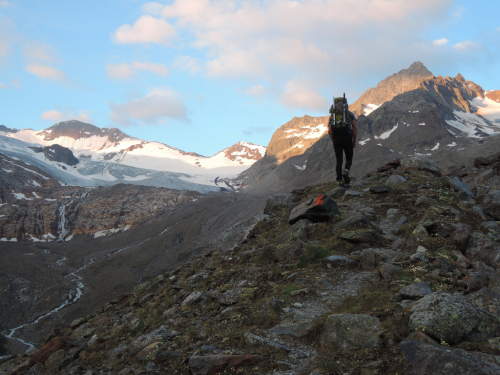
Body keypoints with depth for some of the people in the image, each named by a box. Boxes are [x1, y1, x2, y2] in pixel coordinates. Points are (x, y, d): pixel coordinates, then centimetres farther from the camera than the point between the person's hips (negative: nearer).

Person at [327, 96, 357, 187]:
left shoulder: (332, 115, 20)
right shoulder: (350, 114, 14)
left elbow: (329, 131, 11)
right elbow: (355, 127, 4)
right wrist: (354, 141, 9)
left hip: (336, 138, 2)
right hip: (347, 138, -2)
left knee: (339, 161, 5)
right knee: (349, 158, 11)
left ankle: (339, 181, -2)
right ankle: (346, 172, -17)